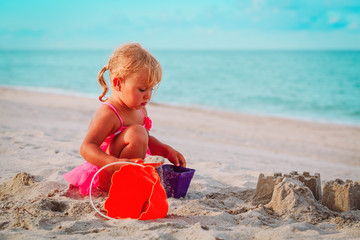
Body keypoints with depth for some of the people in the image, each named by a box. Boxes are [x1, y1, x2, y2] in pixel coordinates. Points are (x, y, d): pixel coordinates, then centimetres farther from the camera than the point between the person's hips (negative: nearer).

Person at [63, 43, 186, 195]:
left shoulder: (140, 110, 6)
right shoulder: (107, 114, -23)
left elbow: (146, 140, 22)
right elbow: (86, 148, -32)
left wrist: (167, 151, 6)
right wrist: (117, 164, -46)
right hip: (106, 177, -10)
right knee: (136, 132, -30)